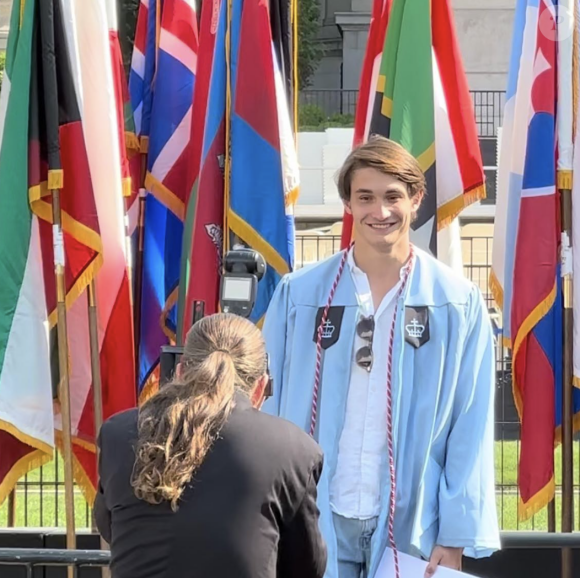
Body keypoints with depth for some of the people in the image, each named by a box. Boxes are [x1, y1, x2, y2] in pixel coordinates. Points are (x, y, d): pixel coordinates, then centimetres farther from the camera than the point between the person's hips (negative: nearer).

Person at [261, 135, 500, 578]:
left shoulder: (458, 303, 1)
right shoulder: (299, 294, 2)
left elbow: (471, 430, 1)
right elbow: (270, 413, 5)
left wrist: (457, 536, -3)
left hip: (411, 524, 0)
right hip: (316, 518, 1)